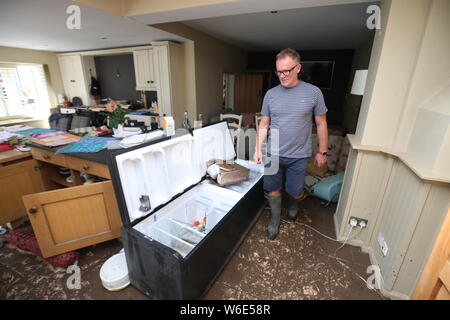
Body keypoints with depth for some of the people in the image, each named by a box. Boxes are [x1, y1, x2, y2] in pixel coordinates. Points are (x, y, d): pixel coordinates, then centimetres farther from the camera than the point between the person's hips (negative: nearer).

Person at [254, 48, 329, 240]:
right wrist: (258, 149, 2)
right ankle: (275, 219, 36)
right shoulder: (270, 94, 0)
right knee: (272, 189, 10)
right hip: (273, 154, 2)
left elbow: (321, 125, 1)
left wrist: (322, 152, 4)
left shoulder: (313, 93, -5)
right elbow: (264, 125, 5)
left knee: (295, 192, 11)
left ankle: (293, 204, 48)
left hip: (298, 156, -1)